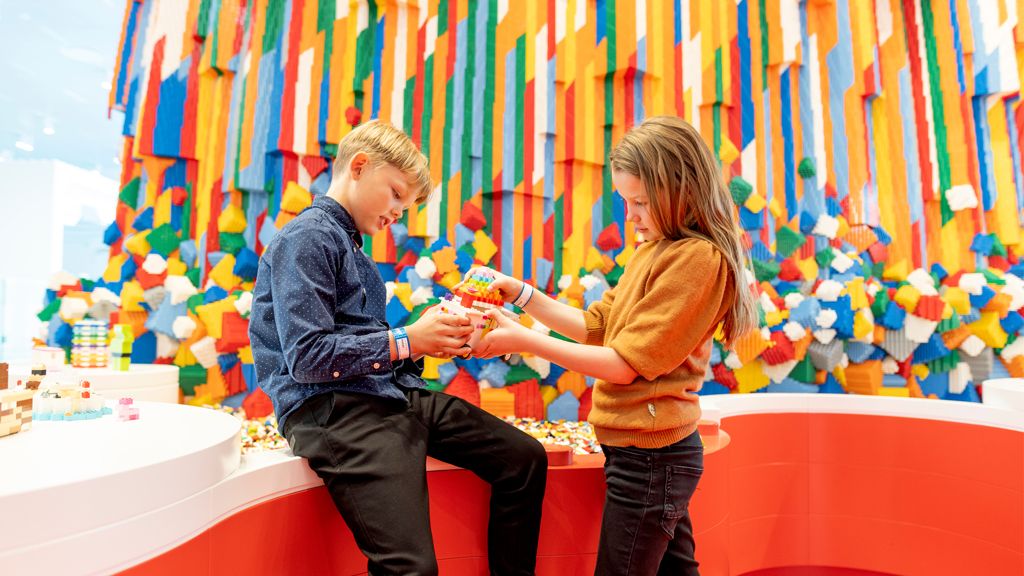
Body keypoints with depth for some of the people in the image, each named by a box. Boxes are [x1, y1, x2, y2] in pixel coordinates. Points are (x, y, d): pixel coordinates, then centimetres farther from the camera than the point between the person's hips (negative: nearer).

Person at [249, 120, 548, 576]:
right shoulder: (307, 239, -8)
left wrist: (430, 340, 6)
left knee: (524, 457, 5)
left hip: (392, 396, 9)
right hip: (330, 406, -9)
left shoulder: (352, 246, 21)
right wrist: (405, 342, -15)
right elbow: (307, 358, -17)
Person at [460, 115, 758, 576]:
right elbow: (595, 325, 11)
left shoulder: (699, 257, -19)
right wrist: (522, 293, 2)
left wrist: (520, 339, -20)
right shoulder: (653, 251, 10)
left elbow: (625, 363, -21)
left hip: (650, 455, -9)